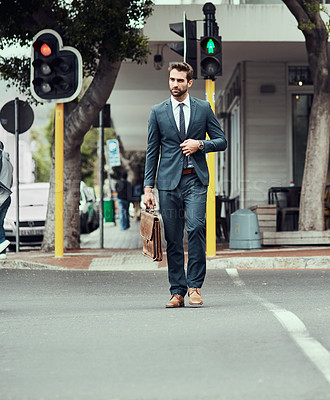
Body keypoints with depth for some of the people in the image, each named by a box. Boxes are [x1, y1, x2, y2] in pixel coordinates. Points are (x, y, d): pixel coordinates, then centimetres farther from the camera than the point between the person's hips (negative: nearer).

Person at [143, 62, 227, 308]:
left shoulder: (204, 109, 8)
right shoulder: (158, 112, 9)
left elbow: (222, 142, 12)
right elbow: (152, 152, 9)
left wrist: (200, 144, -8)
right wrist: (148, 188, 3)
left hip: (196, 179, -1)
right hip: (169, 180, 1)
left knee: (196, 227, -18)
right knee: (173, 237, 1)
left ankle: (194, 285, -8)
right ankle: (177, 291, 7)